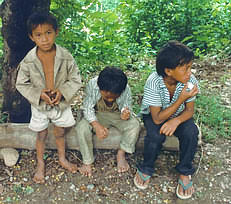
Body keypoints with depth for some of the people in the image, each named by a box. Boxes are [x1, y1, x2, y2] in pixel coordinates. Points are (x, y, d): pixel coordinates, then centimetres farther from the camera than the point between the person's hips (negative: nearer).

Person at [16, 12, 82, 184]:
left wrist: (62, 91, -24)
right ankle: (40, 164, 37)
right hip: (39, 104, 0)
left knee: (60, 132, 19)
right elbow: (21, 84, -7)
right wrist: (39, 94, -22)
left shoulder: (66, 57, -18)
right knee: (41, 134, 15)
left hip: (61, 103, 1)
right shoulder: (28, 61, -18)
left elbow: (75, 79, -8)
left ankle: (62, 158, 44)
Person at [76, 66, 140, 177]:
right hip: (98, 114, 0)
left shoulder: (125, 88, -27)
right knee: (82, 127, -27)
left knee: (134, 125, -27)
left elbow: (126, 106, -14)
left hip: (117, 114, 1)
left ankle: (121, 154, -6)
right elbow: (88, 108, -19)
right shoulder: (92, 84, -28)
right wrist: (96, 125, -35)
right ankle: (87, 161, -9)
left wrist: (126, 113, -41)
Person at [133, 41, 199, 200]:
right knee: (156, 135, -33)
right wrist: (181, 100, -40)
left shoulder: (190, 81, -22)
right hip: (154, 115, -2)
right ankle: (146, 169, -3)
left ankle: (185, 172, -2)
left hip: (178, 115, 3)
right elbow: (157, 118, -30)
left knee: (191, 132, -27)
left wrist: (176, 121, -33)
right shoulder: (153, 82, -32)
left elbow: (189, 110, -11)